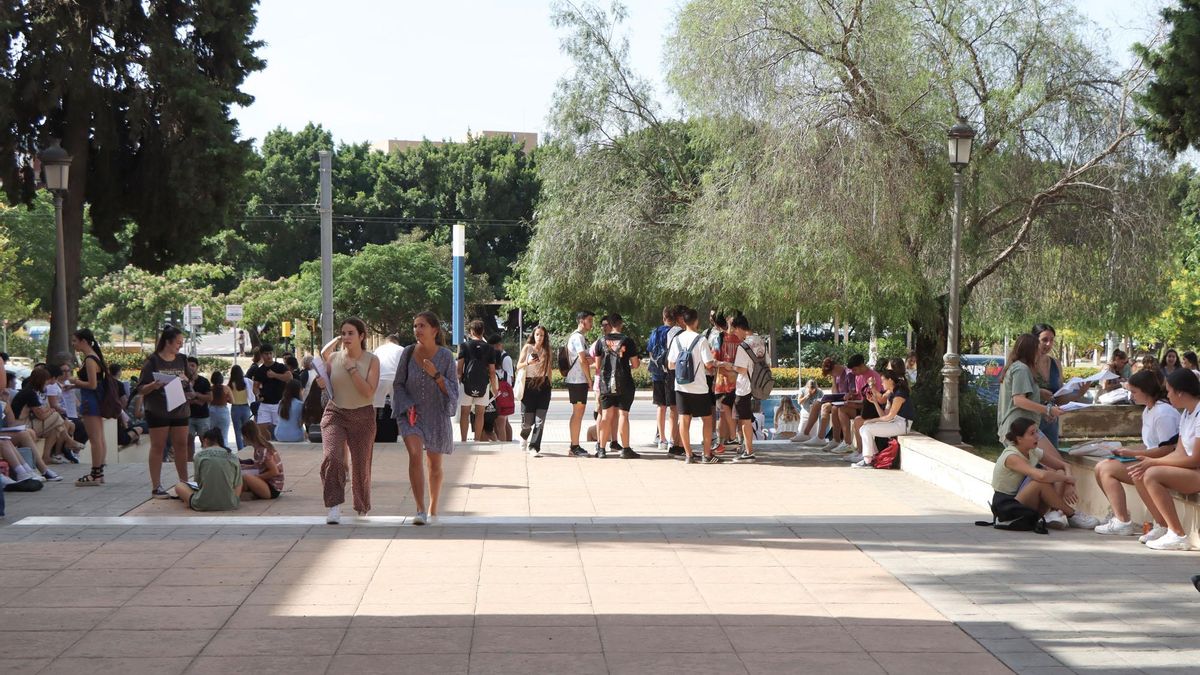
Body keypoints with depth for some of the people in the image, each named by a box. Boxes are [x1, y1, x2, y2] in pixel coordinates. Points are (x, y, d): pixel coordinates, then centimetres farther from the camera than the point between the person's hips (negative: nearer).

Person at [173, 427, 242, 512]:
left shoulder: (200, 455, 0)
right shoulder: (234, 457, 5)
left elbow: (198, 482, 4)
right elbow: (238, 488, 3)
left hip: (204, 505, 0)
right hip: (229, 505, 0)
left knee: (179, 485, 26)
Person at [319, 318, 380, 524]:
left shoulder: (371, 360, -4)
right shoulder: (334, 357, 3)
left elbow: (368, 391, -16)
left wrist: (351, 368, -17)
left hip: (362, 416, -1)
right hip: (335, 414, 1)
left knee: (361, 464, 9)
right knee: (332, 457, -23)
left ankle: (362, 506, 35)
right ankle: (334, 507, -24)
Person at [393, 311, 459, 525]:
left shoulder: (445, 356, -7)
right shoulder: (409, 353, -4)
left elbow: (453, 391, -7)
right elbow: (398, 384, 5)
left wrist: (435, 375, -22)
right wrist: (407, 406, -9)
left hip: (436, 415, 0)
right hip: (411, 414, 0)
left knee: (435, 464, 11)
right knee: (415, 454, -22)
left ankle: (433, 508, 32)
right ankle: (420, 510, -24)